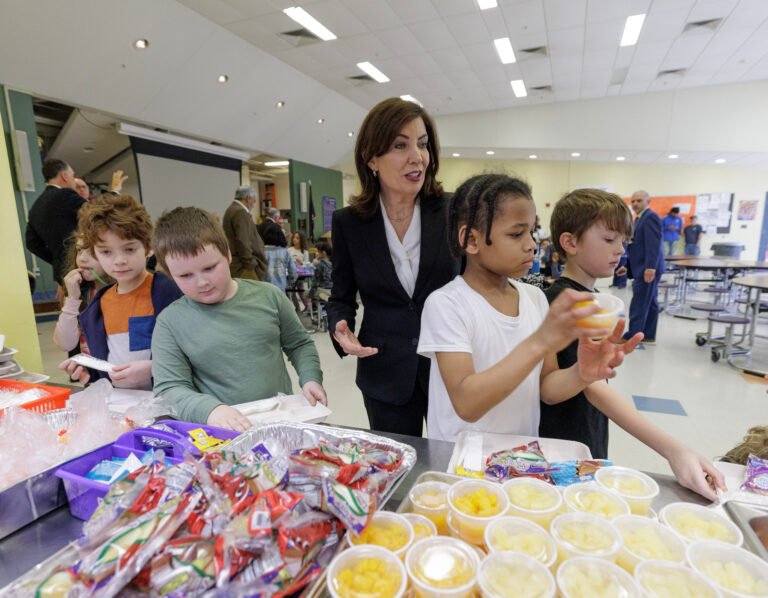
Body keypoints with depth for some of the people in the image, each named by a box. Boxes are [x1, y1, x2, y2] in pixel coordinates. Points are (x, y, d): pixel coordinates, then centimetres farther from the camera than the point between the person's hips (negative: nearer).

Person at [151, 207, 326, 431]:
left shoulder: (268, 295, 2)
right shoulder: (170, 322, -1)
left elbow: (299, 344, 13)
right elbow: (169, 388, -4)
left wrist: (311, 379, -3)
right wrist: (209, 409, -21)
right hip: (224, 433, 3)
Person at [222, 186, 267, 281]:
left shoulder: (232, 210, 18)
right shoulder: (241, 212, -15)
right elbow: (243, 242, -22)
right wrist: (251, 264, -17)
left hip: (238, 265, 11)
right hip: (244, 267, -11)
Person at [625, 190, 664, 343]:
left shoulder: (650, 217, -12)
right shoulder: (641, 218, 19)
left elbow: (654, 244, -20)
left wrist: (650, 267, -25)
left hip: (646, 268, -10)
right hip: (643, 267, 10)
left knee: (639, 304, -7)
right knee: (650, 303, 12)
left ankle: (632, 336, -2)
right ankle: (648, 335, 18)